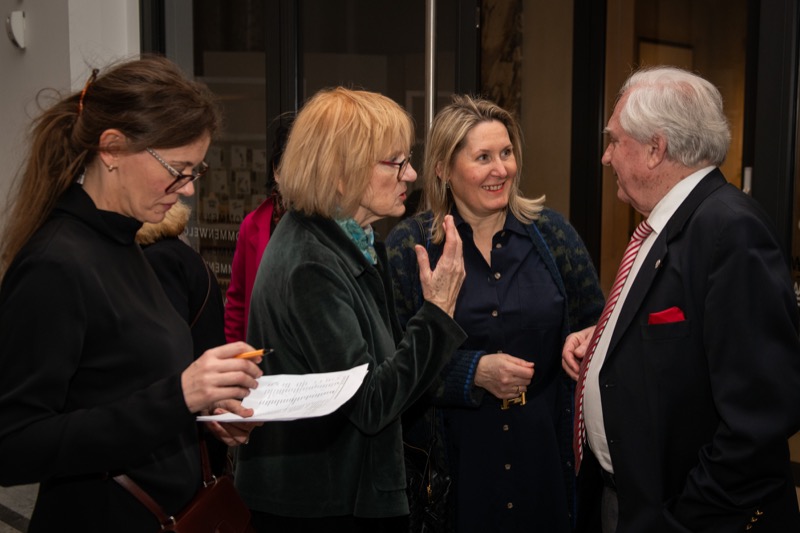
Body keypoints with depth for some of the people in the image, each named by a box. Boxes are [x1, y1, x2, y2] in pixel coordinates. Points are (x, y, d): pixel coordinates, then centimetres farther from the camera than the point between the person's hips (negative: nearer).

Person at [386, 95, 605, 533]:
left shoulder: (552, 233, 1)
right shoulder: (408, 246, -5)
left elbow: (595, 328, 10)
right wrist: (473, 372, -17)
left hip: (544, 448, 2)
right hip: (450, 454, -2)